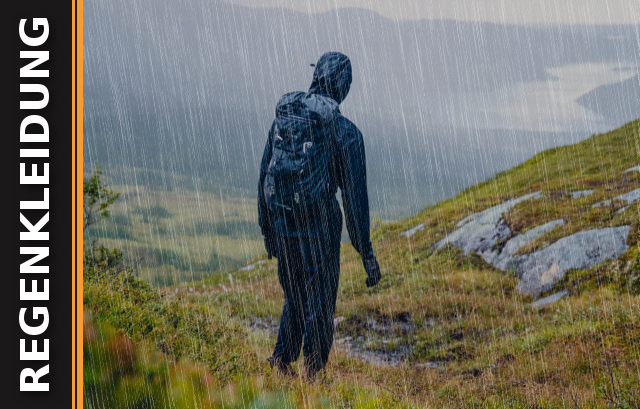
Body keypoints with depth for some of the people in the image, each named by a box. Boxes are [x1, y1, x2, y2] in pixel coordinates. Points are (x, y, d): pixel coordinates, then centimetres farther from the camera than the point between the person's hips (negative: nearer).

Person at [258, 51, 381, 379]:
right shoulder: (346, 133, -10)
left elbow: (265, 177, 8)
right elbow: (355, 196, -11)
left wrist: (267, 229, 20)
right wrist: (366, 253, -6)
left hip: (283, 224, 4)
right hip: (320, 226, -4)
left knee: (294, 297, 23)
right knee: (319, 303, 7)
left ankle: (282, 359, 16)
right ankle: (313, 375, 12)